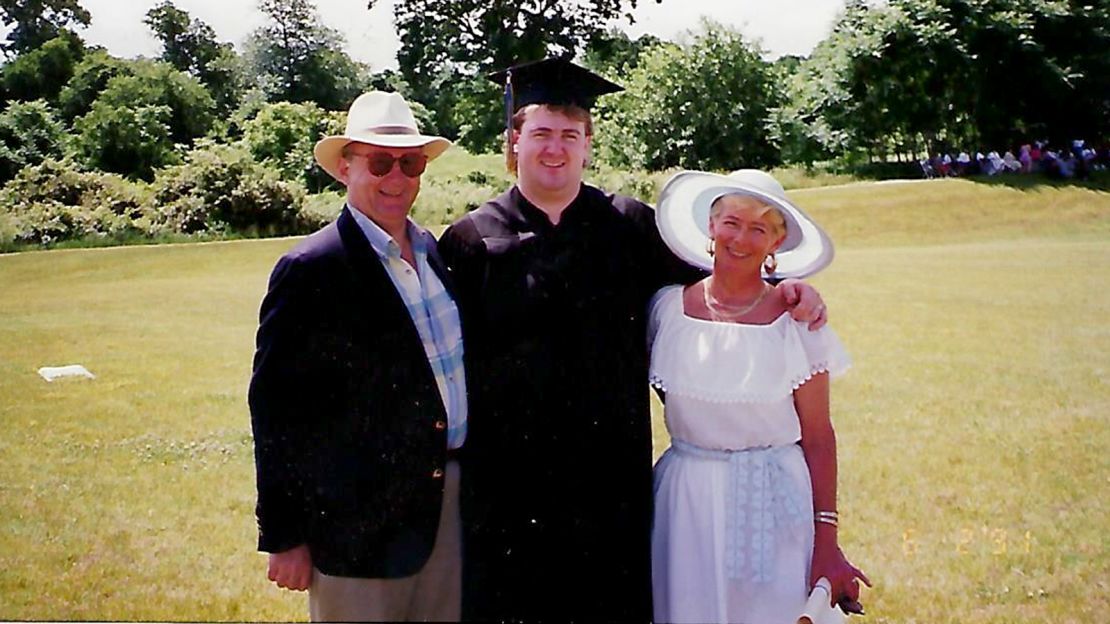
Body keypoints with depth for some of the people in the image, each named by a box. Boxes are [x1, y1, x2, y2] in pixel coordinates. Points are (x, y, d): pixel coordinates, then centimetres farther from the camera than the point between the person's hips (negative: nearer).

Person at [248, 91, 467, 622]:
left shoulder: (431, 249, 8)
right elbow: (275, 409, -13)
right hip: (359, 522, -6)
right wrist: (284, 537, -11)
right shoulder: (311, 269, -13)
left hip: (449, 497, 7)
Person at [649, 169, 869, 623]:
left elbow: (818, 439, -4)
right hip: (686, 507, 2)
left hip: (775, 506, -1)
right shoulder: (668, 307, -1)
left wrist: (827, 545, -7)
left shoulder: (796, 319, -5)